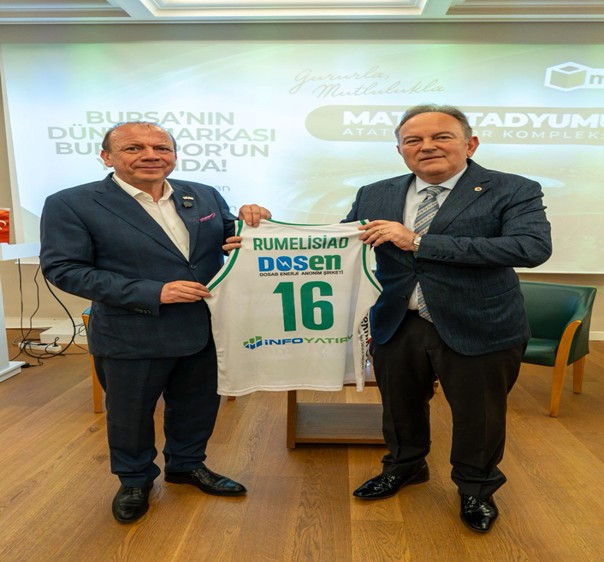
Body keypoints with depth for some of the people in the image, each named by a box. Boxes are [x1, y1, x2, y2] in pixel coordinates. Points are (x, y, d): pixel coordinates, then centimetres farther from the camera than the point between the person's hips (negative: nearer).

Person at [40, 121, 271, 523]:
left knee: (197, 406, 21)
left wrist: (250, 223, -17)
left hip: (206, 330, 4)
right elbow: (64, 269, -16)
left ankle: (187, 465, 48)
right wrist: (152, 293, -23)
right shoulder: (71, 204, -10)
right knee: (130, 414, 17)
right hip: (131, 336, -3)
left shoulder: (205, 196, 2)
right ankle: (134, 480, 45)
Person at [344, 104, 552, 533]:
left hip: (478, 330, -2)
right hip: (397, 326, 3)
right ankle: (405, 468, 52)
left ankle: (476, 488, 47)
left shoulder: (513, 191, -10)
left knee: (478, 417, 16)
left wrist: (419, 242, -29)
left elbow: (533, 246, -26)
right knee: (401, 407, 21)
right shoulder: (375, 196, 2)